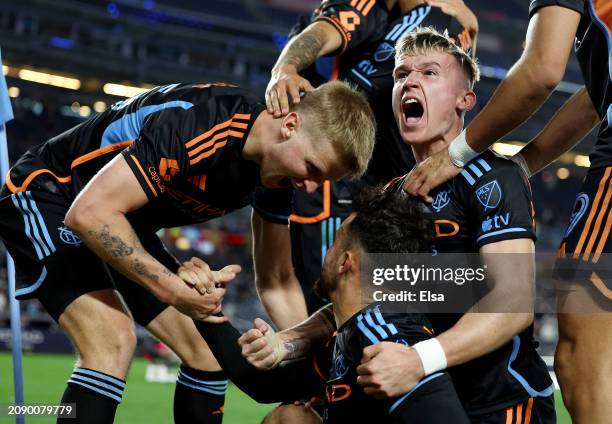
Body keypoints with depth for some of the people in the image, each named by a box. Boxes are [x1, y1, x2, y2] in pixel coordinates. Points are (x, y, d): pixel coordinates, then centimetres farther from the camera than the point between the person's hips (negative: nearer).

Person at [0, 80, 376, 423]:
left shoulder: (278, 173, -8)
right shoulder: (198, 125, -34)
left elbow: (277, 282, 4)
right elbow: (88, 213, -37)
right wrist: (174, 290, -36)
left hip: (126, 226, 9)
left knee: (210, 350, 2)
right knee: (115, 340, -28)